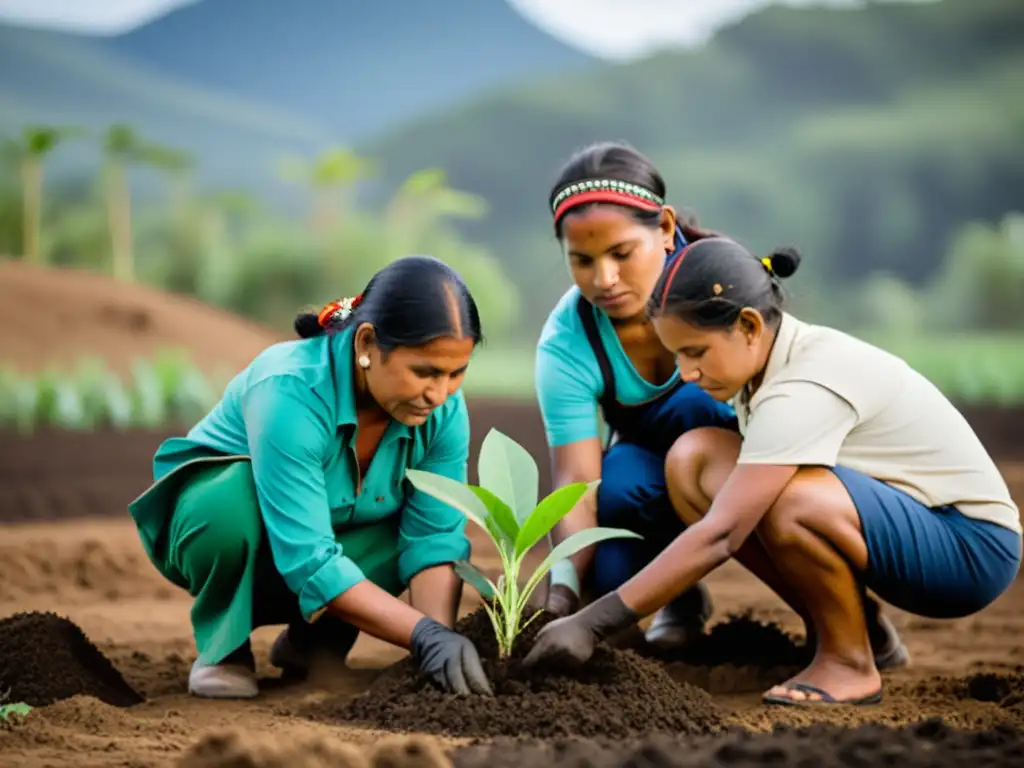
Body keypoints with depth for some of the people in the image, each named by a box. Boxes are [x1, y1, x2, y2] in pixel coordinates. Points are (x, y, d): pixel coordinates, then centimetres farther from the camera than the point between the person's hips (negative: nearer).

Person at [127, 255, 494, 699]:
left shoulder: (442, 409, -20)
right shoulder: (290, 392, -36)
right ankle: (223, 647, -9)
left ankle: (314, 640, 0)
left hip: (332, 530, 5)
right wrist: (425, 636, -45)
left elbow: (434, 537, -20)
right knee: (233, 509, -38)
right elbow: (308, 562, -40)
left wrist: (442, 637, -37)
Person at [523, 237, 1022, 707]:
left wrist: (595, 623, -30)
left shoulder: (803, 393, -28)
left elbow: (718, 536, -32)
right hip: (898, 523, 9)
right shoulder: (767, 358, -1)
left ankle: (850, 663, -11)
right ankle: (839, 627, 3)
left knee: (788, 498, -38)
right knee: (691, 459, -6)